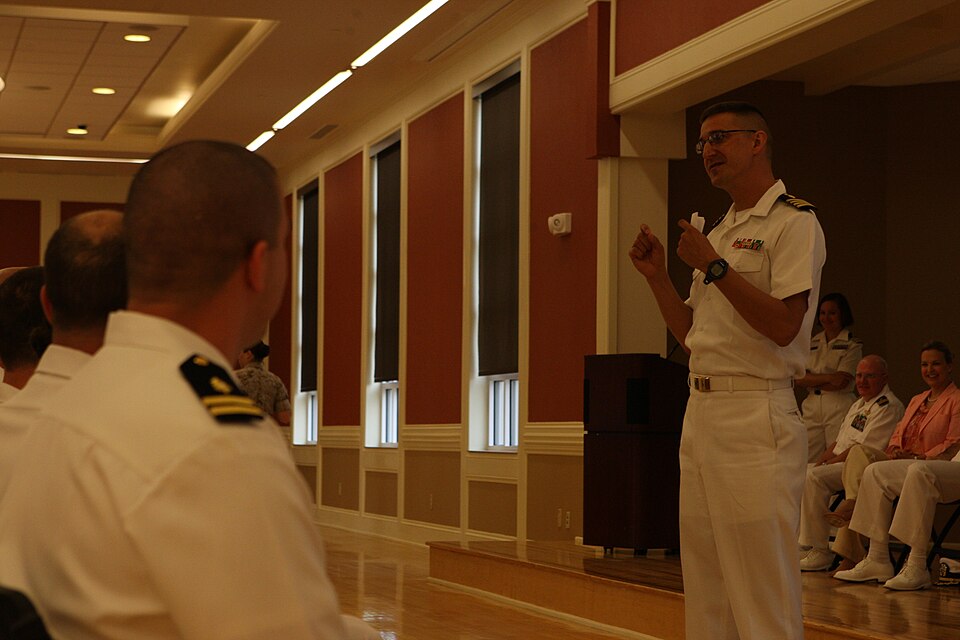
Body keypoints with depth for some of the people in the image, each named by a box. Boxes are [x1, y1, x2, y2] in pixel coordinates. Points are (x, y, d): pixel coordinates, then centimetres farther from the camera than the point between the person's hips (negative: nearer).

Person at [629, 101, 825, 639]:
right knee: (705, 585, 12)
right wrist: (658, 276, 10)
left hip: (757, 417, -9)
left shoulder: (794, 222, -5)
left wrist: (715, 267, -16)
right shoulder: (720, 232, 21)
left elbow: (783, 325, -18)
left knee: (764, 590, -8)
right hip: (700, 413, 9)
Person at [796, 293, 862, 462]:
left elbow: (841, 382, -9)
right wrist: (828, 378, -8)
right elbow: (799, 379, 5)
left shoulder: (852, 345, 2)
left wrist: (812, 381, -3)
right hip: (812, 408, 5)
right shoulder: (813, 343, 16)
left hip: (839, 405, -5)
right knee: (809, 465, -1)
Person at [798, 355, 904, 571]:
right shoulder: (858, 405, 22)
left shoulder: (888, 407, -11)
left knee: (814, 477, -30)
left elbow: (863, 450, -19)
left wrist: (827, 463, -14)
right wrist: (819, 462, 4)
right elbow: (839, 442, 23)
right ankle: (799, 543, -3)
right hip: (840, 463, 10)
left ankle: (820, 552, -27)